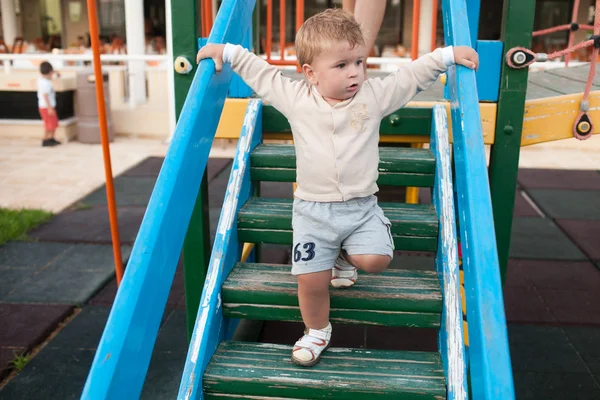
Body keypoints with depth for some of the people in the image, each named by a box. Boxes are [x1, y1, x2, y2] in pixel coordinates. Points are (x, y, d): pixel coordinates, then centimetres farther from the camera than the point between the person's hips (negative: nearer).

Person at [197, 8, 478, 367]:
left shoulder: (374, 95, -2)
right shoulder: (295, 98, -3)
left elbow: (413, 75, 5)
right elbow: (259, 71, 9)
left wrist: (448, 55, -1)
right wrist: (227, 51, 6)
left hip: (362, 207, 1)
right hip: (313, 210, 0)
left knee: (376, 260, -16)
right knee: (311, 278, -3)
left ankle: (344, 258, 22)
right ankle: (317, 331, 27)